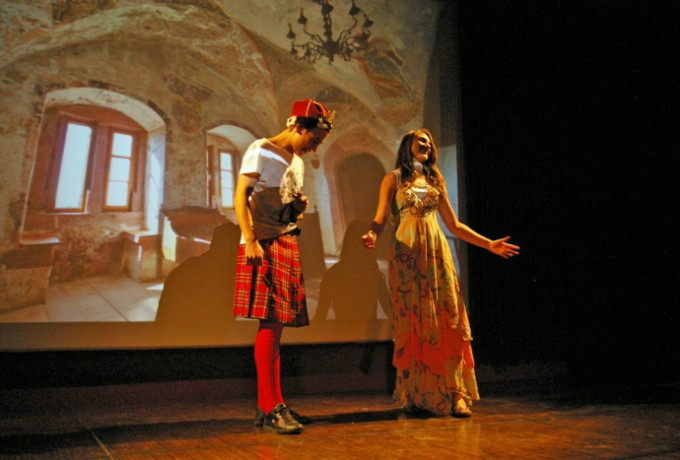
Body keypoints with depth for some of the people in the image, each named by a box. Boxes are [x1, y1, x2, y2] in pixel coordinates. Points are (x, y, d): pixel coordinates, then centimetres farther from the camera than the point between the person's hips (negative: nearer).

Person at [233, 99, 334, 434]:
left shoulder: (297, 161, 21)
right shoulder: (261, 150, -2)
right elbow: (240, 196, -11)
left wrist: (300, 206, 4)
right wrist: (250, 240, -23)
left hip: (288, 244, 8)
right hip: (264, 245, -8)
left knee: (276, 324, 7)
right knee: (271, 322, -13)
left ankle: (265, 407, 14)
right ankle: (272, 406, -9)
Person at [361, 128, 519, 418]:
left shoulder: (435, 181, 21)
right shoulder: (394, 179, 10)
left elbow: (454, 225, 20)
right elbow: (380, 219, -1)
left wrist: (489, 244, 14)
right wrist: (371, 235, -24)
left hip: (437, 254, 3)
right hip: (407, 255, -3)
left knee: (446, 320, -6)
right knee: (412, 321, -5)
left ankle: (453, 395, -4)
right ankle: (413, 397, 3)